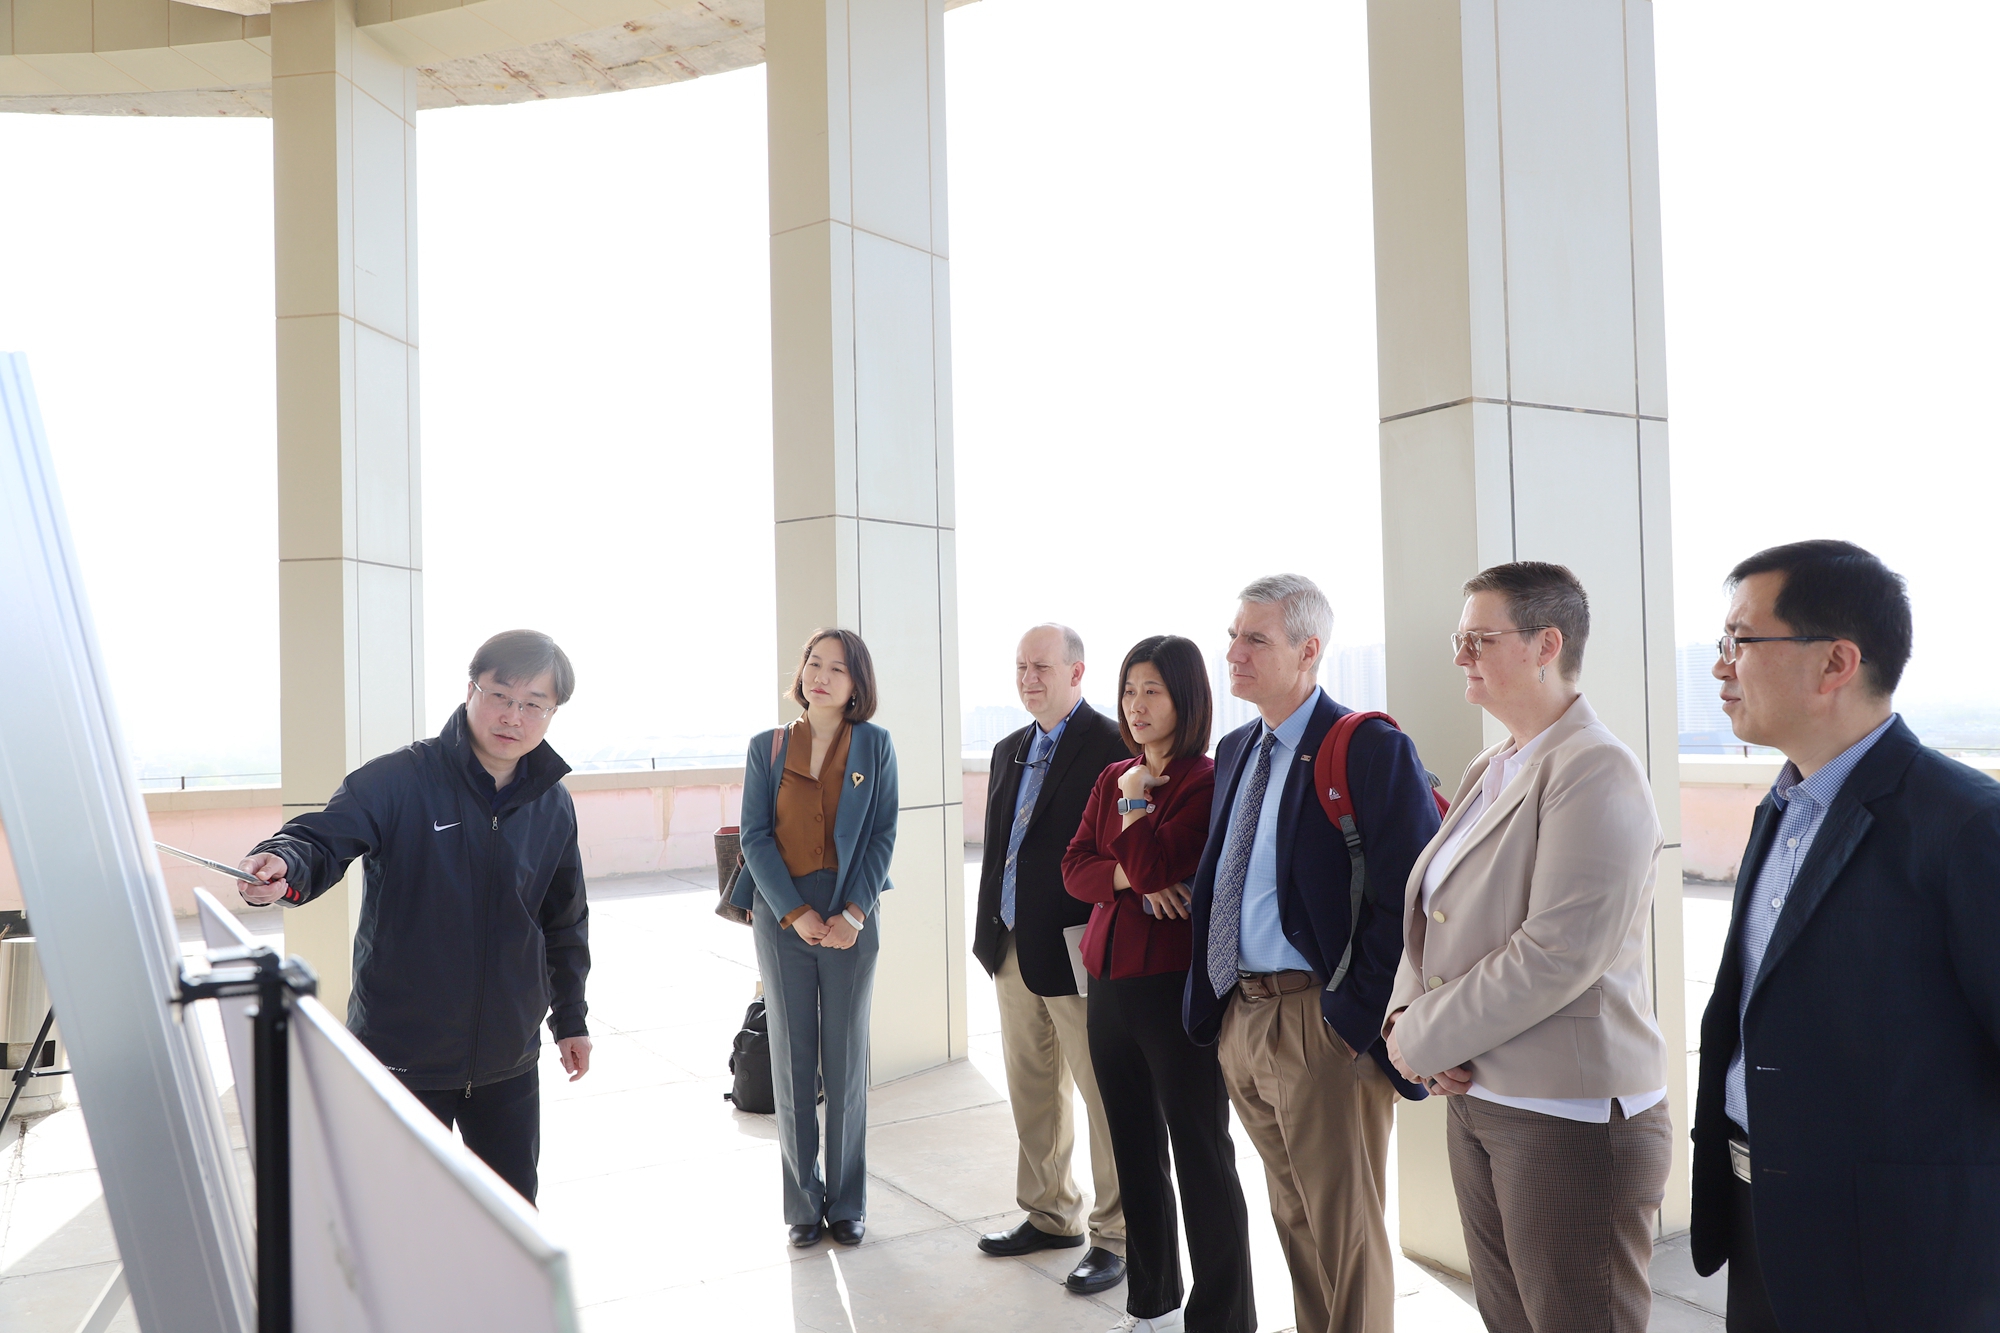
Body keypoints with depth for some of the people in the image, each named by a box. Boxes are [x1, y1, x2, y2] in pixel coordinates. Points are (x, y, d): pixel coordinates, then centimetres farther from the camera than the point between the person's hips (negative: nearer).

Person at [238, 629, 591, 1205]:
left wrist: (570, 1018, 17)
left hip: (509, 1059, 4)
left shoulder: (553, 806, 1)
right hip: (402, 1054, -4)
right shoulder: (400, 780, -14)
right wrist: (285, 862, -46)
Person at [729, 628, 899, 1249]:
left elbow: (883, 833, -1)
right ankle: (804, 1202, 19)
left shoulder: (874, 745, 1)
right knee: (792, 1062, 7)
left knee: (847, 1063, 6)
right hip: (781, 913, 1)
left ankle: (847, 1203, 19)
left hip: (851, 916, 0)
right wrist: (795, 913, -11)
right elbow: (755, 836, -1)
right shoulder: (767, 748, 3)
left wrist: (855, 912, -11)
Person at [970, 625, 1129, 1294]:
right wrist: (989, 931, 14)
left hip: (1078, 952, -8)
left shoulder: (1113, 746, -12)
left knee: (1104, 1096, 4)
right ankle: (1050, 1215, 34)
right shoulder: (1010, 749, 13)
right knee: (1033, 1093, 18)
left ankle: (1115, 1235, 18)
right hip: (1014, 949, 8)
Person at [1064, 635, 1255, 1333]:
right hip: (1110, 979, 7)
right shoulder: (1113, 778, 12)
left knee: (1201, 1157, 2)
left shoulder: (1207, 781, -10)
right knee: (1134, 1151, 17)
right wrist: (1131, 878, -13)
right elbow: (1074, 869, 4)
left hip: (1176, 981, -7)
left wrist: (1135, 800, -8)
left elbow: (1154, 865, -21)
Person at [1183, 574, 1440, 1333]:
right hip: (1238, 1012, 8)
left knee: (1344, 1228, 6)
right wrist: (1216, 1001, 10)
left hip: (1318, 1020, -7)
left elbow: (1405, 899, -18)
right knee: (1293, 1217, 21)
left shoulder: (1372, 750, -13)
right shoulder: (1235, 750, 12)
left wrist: (1357, 1013, -18)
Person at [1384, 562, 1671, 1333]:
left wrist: (1425, 1037, -16)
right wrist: (1407, 1018, -5)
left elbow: (1559, 953, -24)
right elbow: (1434, 912, 12)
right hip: (1476, 1098, 8)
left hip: (1570, 1117, -8)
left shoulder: (1595, 772, -16)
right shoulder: (1489, 771, 12)